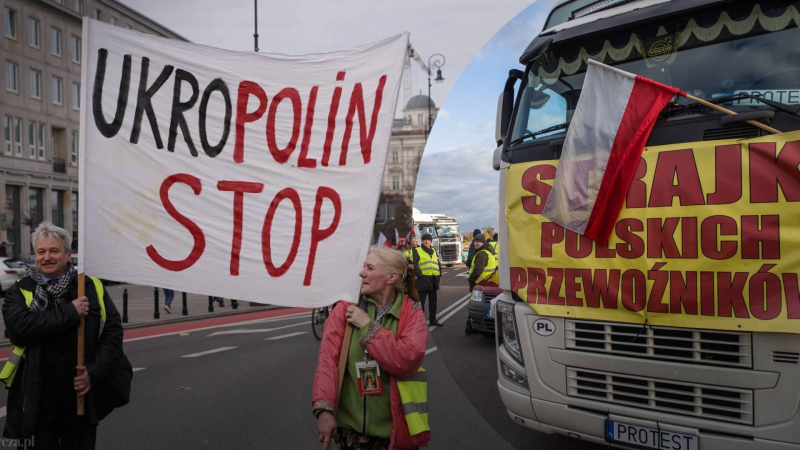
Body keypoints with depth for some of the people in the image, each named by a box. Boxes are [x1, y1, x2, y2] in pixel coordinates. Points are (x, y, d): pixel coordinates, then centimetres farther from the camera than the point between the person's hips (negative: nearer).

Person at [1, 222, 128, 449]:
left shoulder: (92, 288, 3)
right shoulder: (19, 293, 1)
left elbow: (113, 332, -1)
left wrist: (95, 372, -12)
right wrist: (70, 313, -19)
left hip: (81, 402, 1)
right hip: (36, 403, 0)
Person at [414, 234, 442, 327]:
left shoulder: (434, 252, 18)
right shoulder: (417, 251, -2)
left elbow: (438, 264, 22)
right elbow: (414, 265, -11)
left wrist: (438, 275, 10)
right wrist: (420, 275, -17)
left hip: (433, 280, 6)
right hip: (423, 280, -6)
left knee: (433, 301, 13)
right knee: (421, 301, -5)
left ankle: (432, 319, 23)